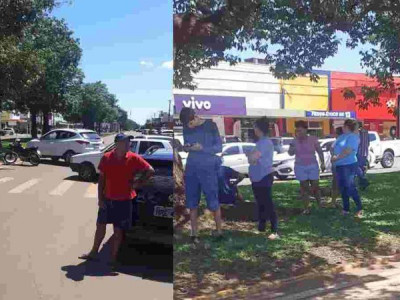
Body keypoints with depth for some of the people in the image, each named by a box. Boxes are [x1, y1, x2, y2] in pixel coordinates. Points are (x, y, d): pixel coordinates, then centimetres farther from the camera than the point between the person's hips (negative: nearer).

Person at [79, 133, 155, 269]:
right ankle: (94, 252, 32)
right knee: (100, 225, 15)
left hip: (124, 200, -2)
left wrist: (138, 183, -7)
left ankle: (113, 258, 20)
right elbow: (101, 179, 0)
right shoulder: (106, 158, -5)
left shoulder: (134, 158, -9)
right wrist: (100, 198, -3)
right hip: (107, 198, 2)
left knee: (118, 230, 7)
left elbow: (150, 171, -5)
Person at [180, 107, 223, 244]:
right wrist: (186, 147, -9)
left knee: (213, 201, 0)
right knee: (192, 203, 4)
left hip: (208, 168, -4)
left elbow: (219, 147, -5)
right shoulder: (186, 128, 6)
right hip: (191, 168, 4)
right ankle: (194, 233, 13)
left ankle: (219, 230, 16)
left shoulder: (210, 126, -6)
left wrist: (202, 148, -20)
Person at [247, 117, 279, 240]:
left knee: (268, 203, -10)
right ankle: (261, 227, 26)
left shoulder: (266, 142, -16)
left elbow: (253, 157, -24)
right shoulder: (260, 142, 15)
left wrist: (249, 155, -3)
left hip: (264, 176, -10)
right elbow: (252, 158, 19)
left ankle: (275, 231, -9)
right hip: (257, 177, 10)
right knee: (260, 203, 16)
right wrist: (251, 156, -2)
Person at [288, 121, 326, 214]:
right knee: (304, 187, 2)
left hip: (313, 166, -1)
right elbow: (291, 153, -1)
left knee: (315, 187, 1)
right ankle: (306, 208, 7)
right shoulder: (295, 141, -2)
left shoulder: (313, 139, -7)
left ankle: (320, 205, 22)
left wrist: (322, 163, 1)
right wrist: (292, 146, -18)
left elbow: (320, 152, 2)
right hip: (300, 167, 1)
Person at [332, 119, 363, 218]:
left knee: (350, 188, -7)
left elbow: (348, 151, -21)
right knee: (343, 188, 13)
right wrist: (333, 156, 1)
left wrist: (337, 158, -16)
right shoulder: (342, 136, 16)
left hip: (349, 165, -9)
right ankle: (346, 209, 22)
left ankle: (359, 208, 5)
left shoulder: (353, 137, -12)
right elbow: (335, 148, 20)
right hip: (339, 166, 9)